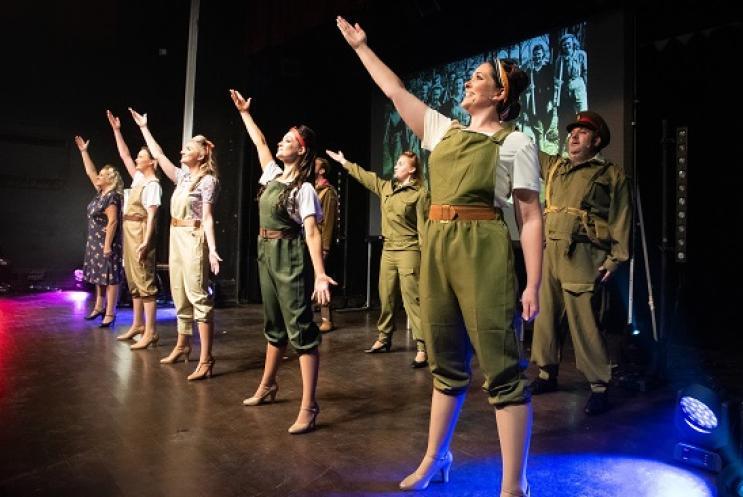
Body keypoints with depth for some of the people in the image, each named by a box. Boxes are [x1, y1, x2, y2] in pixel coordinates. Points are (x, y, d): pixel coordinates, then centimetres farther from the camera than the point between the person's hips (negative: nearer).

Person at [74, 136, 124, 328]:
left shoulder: (112, 197, -17)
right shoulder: (101, 192, 9)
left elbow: (113, 222, -22)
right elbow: (90, 171, 18)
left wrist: (108, 245, -24)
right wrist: (84, 151, 19)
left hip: (107, 242, -10)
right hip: (95, 242, 10)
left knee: (110, 277, -6)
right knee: (99, 276, 16)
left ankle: (110, 314, -3)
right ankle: (99, 307, 27)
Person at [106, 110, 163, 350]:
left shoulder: (153, 184, -11)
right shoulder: (138, 177, 12)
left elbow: (152, 215, -18)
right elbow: (124, 154, 23)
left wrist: (146, 241, -24)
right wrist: (116, 130, 21)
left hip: (141, 232, -9)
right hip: (130, 231, 9)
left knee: (145, 280, -9)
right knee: (133, 280, 13)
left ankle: (150, 331, -6)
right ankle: (137, 324, 22)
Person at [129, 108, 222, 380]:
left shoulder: (208, 180, -8)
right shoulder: (183, 176, 14)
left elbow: (207, 217, -14)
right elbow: (158, 155, 24)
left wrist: (212, 248, -24)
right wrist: (144, 128, 28)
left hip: (194, 239, -8)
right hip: (177, 237, 8)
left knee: (198, 296, -11)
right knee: (179, 294, 15)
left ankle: (206, 360, -11)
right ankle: (182, 344, 29)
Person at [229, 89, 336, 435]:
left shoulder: (303, 189, -12)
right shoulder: (273, 174, 9)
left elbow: (312, 232, -23)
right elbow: (259, 142, 26)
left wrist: (320, 274, -33)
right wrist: (244, 112, 34)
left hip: (290, 257, -8)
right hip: (267, 254, 8)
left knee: (300, 328, -9)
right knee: (274, 325, 19)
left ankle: (309, 407, -6)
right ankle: (268, 386, 34)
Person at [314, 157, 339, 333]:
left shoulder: (328, 192, -6)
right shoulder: (312, 190, 18)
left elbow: (329, 221, -12)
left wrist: (325, 247, -17)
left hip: (320, 243, -7)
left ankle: (327, 320, 0)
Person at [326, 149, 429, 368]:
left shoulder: (420, 193, -8)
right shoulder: (385, 187, 13)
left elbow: (424, 226, -11)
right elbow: (364, 175, 23)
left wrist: (426, 256, -15)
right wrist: (343, 161, 27)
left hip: (409, 251, -7)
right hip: (388, 249, 7)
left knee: (412, 298, -10)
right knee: (386, 297, 13)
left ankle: (422, 347, -8)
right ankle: (384, 339, 26)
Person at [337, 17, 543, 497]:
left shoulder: (515, 142, 0)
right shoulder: (443, 130, 17)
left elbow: (531, 217, -5)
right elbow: (396, 90, 24)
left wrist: (533, 285, -11)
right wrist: (361, 46, 28)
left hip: (483, 249, -6)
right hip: (437, 245, 6)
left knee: (501, 365, -3)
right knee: (446, 361, 15)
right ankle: (436, 458, 30)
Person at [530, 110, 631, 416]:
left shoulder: (611, 174, 5)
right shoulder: (554, 167, 19)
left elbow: (621, 218, 0)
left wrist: (616, 257, -9)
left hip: (582, 255, -5)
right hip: (550, 252, 6)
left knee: (583, 320, -8)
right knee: (546, 315, 9)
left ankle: (599, 387, 3)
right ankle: (547, 374, 22)